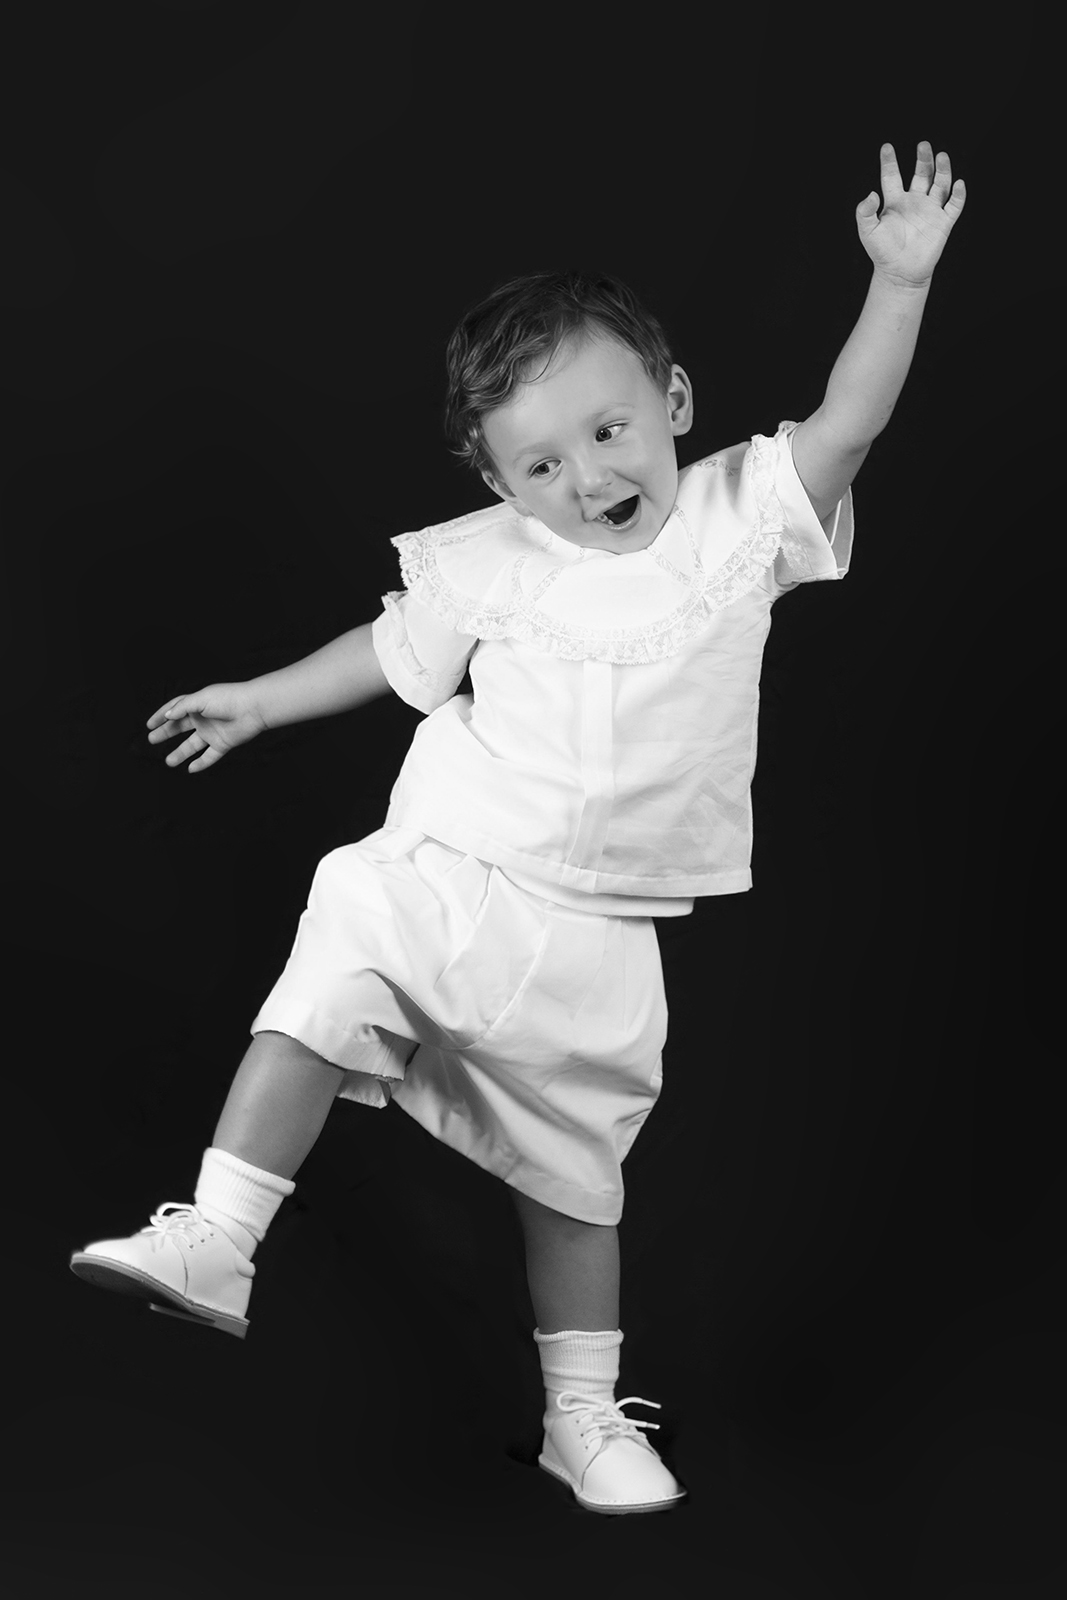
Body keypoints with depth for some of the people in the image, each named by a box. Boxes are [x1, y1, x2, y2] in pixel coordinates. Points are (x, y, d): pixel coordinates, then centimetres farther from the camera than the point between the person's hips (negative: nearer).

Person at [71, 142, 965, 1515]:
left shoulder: (742, 515, -3)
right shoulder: (493, 561, -3)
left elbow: (844, 426, -12)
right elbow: (393, 650, 12)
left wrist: (902, 281, -22)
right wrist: (261, 700, 18)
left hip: (598, 931, 0)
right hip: (447, 872, 0)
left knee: (575, 1167, 10)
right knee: (326, 992, -25)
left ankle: (582, 1416, 23)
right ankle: (215, 1243, -22)